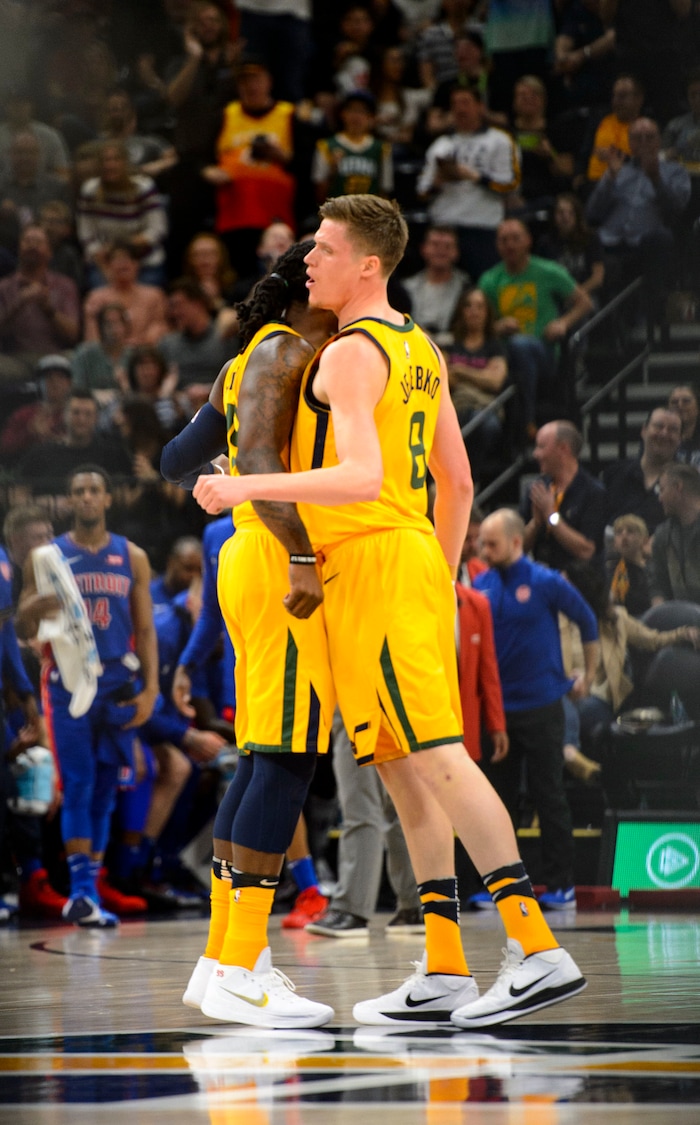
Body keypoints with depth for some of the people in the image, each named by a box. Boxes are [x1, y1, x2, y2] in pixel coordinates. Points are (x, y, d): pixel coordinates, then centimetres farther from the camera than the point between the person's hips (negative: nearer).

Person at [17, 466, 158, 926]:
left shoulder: (132, 557, 9)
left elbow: (145, 629, 8)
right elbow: (24, 617, 4)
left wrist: (151, 688, -2)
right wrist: (37, 607, -20)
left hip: (118, 687, 2)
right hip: (69, 685, -2)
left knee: (105, 791, 5)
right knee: (77, 789, -10)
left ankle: (90, 887, 10)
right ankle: (80, 890, -14)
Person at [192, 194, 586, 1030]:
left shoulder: (348, 355, -12)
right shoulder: (419, 350, 18)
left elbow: (361, 478, -25)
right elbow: (457, 479, 23)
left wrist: (250, 486, -26)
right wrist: (443, 582, 30)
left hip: (373, 559, -10)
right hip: (417, 555, 10)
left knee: (434, 758, -13)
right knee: (402, 771, 10)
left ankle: (539, 949, -19)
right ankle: (443, 973, 8)